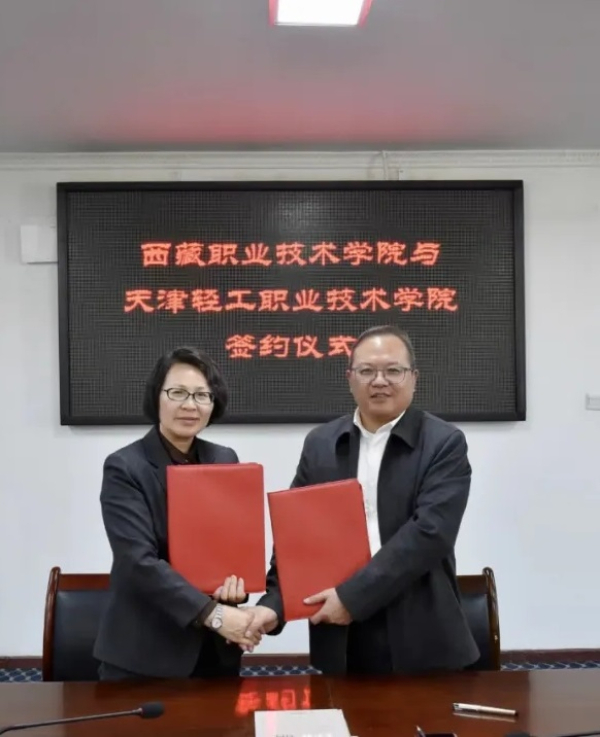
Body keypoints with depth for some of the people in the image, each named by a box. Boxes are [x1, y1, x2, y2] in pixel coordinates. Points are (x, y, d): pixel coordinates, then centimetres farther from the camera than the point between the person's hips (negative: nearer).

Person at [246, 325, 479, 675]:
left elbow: (429, 531, -16)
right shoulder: (320, 444, 7)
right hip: (341, 639, 3)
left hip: (421, 639, -2)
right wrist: (273, 603, -8)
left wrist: (352, 596, -19)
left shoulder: (444, 443, -5)